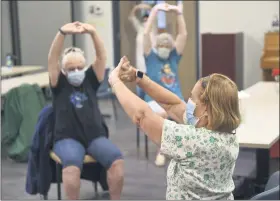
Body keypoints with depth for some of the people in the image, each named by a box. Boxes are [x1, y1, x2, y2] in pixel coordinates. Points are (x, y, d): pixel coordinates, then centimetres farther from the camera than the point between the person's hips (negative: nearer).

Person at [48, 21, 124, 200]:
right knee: (72, 165, -35)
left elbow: (102, 57, -1)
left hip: (95, 136, 3)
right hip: (68, 138, -2)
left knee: (117, 160, -26)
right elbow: (53, 59, -9)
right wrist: (62, 33, -24)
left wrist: (93, 33, -18)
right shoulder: (60, 84, 6)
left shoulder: (90, 80, 11)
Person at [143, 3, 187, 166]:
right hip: (155, 99, -2)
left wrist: (179, 13, 0)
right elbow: (146, 33, -4)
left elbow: (183, 34, 7)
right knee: (161, 114, -37)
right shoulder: (151, 57, 6)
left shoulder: (174, 57, 13)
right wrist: (155, 10, -8)